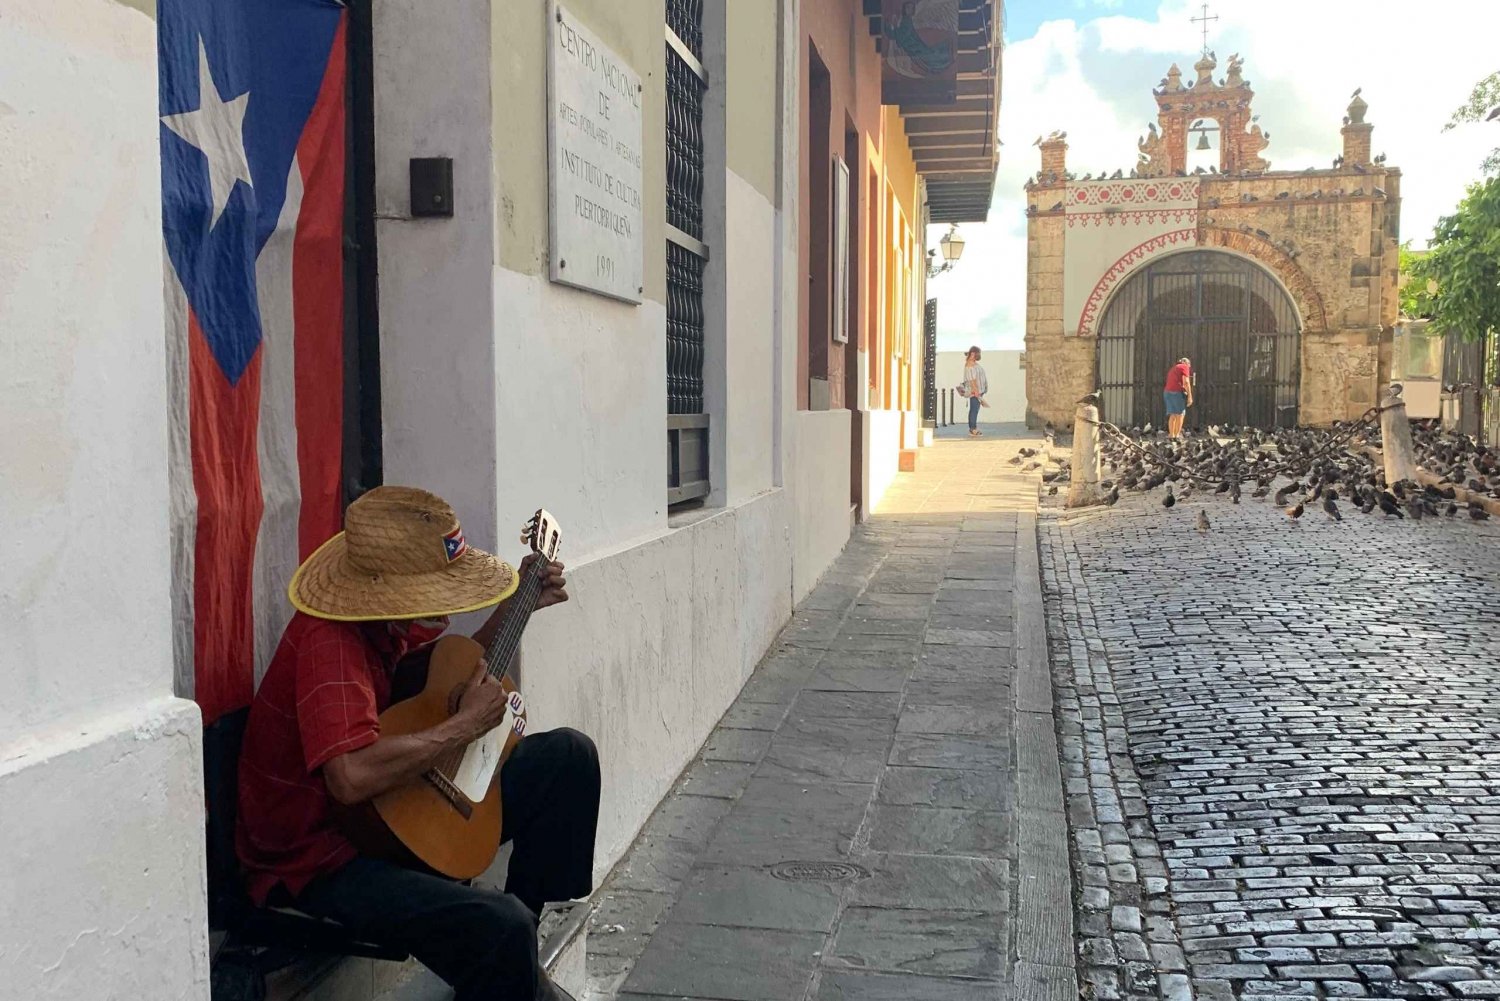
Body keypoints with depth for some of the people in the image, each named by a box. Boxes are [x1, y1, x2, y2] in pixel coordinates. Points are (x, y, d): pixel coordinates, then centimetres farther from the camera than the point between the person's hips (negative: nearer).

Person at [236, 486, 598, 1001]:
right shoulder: (331, 642, -28)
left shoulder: (388, 620, 0)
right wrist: (466, 725, -29)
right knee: (500, 926, -35)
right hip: (317, 859, -10)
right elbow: (352, 776, -42)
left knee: (569, 756, 8)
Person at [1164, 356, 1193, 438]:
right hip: (1177, 392, -7)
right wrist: (1190, 396, -10)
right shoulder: (1184, 367, 3)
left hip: (1167, 392, 7)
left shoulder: (1173, 368, 27)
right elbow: (1186, 382, -8)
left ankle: (1171, 435, 3)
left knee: (1172, 415, 8)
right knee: (1180, 414, -3)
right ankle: (1177, 435, -9)